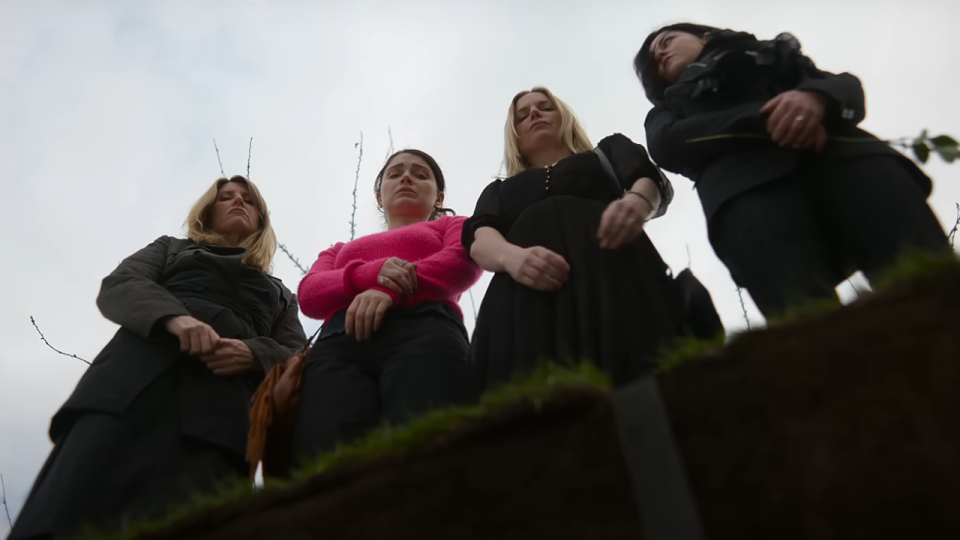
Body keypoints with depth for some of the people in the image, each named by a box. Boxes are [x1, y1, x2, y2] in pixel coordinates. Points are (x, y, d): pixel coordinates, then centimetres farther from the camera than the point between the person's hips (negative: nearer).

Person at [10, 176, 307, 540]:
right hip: (142, 367, 1)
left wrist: (254, 354, -8)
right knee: (67, 509, -22)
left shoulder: (281, 295, 33)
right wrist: (174, 317, -12)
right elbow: (117, 286, 12)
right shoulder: (172, 248, 32)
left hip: (225, 395, 0)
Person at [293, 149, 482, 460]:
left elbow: (466, 259, 6)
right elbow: (309, 294, 18)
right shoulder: (343, 249, 39)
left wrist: (391, 290, -10)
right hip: (338, 344, 3)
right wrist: (370, 274, -3)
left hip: (424, 334, -2)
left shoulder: (451, 226, 32)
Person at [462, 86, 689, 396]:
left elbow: (654, 181, 12)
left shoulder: (608, 151, 33)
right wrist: (512, 257, -14)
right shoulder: (499, 190, 34)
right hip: (525, 299, 1)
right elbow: (480, 241, 12)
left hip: (613, 271, 0)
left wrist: (637, 201, -15)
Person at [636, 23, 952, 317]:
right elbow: (665, 146, 9)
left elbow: (847, 85, 20)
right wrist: (762, 118, -6)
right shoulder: (670, 106, 34)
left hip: (837, 149, 2)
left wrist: (816, 96, -6)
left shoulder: (769, 52, 37)